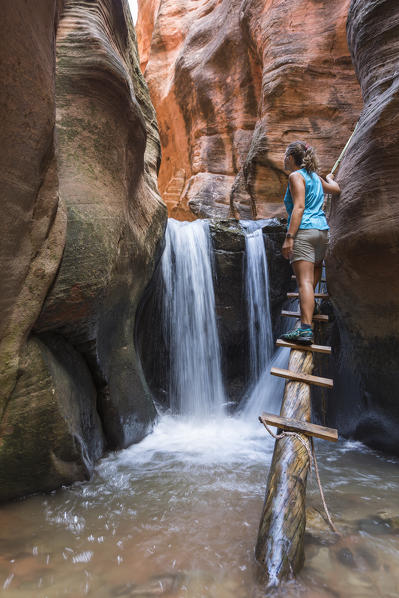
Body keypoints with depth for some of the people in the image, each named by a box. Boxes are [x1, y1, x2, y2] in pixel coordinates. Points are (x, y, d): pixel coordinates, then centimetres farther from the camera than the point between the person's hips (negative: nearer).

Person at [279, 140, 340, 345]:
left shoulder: (296, 176, -2)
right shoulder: (315, 177, 20)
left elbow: (299, 207, -14)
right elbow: (336, 189, 35)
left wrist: (289, 237, -20)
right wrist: (330, 178, 56)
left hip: (303, 231, -8)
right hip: (322, 230, 8)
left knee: (304, 280, -16)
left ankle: (306, 329, -23)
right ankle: (310, 303, 38)